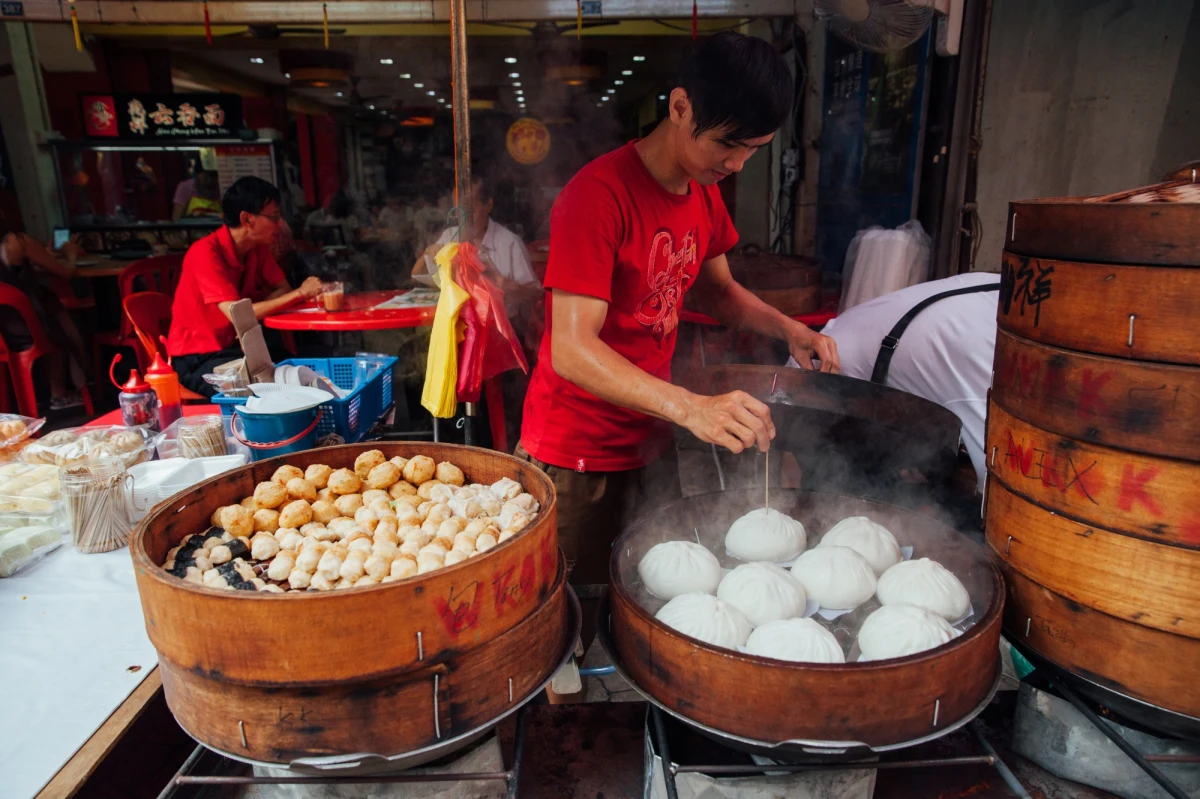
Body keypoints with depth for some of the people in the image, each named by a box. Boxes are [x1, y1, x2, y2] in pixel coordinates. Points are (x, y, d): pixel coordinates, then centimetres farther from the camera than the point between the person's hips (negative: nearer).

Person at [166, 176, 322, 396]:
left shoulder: (258, 247, 0)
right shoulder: (205, 253, -23)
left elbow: (283, 289, 1)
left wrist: (255, 311, -20)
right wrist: (300, 293, -30)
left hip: (236, 346, 7)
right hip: (197, 358, -6)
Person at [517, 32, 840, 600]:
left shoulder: (704, 193, 4)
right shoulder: (599, 196, -22)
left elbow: (714, 290, 18)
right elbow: (571, 350, -29)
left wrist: (786, 328, 0)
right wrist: (689, 407, -41)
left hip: (649, 439, 7)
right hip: (577, 452, -7)